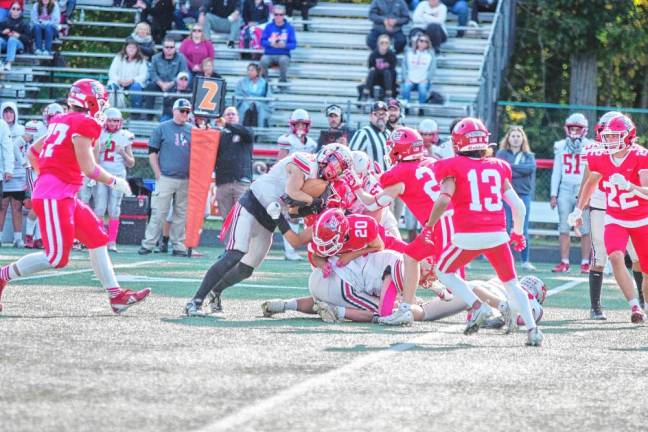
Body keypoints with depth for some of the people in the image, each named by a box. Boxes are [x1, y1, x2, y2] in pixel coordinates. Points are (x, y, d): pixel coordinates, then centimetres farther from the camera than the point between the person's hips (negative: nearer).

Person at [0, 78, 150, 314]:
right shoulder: (83, 125, -11)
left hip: (64, 196, 10)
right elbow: (89, 168, -15)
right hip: (54, 197, -10)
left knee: (96, 238, 11)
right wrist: (116, 182, -1)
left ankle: (116, 295, 12)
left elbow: (32, 152, 21)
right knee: (57, 257, -9)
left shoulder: (61, 122, 15)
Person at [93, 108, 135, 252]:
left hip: (118, 175, 0)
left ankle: (112, 242, 3)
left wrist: (123, 153, -7)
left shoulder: (124, 137, 7)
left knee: (114, 210, 0)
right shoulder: (98, 135, 6)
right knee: (100, 208, -6)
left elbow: (131, 164, 11)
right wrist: (99, 149, -9)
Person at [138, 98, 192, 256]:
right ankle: (148, 244, -4)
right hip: (166, 178, -3)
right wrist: (158, 175, -6)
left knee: (181, 215, 6)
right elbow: (152, 153, 1)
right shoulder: (162, 128, 3)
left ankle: (178, 246, 11)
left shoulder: (193, 130, 12)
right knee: (158, 213, -7)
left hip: (185, 180, 3)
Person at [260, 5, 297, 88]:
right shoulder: (269, 26, 5)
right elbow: (262, 41, 2)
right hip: (269, 54, 1)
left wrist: (284, 45, -21)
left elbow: (293, 44, -1)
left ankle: (283, 81, -17)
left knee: (283, 60, -38)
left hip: (283, 55, -1)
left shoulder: (289, 28, 2)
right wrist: (271, 43, -19)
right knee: (264, 60, -34)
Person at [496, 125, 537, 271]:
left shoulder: (529, 156, 13)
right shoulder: (502, 154, 7)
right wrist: (520, 170, -12)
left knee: (523, 230, 2)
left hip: (523, 195, 2)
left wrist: (511, 167, -10)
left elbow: (530, 168, -8)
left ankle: (525, 261, 9)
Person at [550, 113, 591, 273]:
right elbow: (556, 173, 13)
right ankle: (564, 262, 6)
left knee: (585, 229, -2)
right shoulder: (561, 147, 9)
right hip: (565, 190, 3)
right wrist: (553, 194, 8)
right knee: (564, 228, 2)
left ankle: (585, 263, 2)